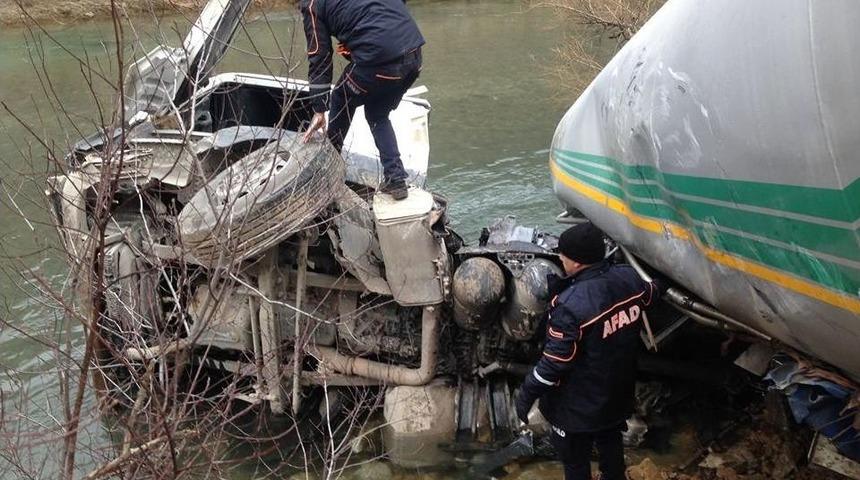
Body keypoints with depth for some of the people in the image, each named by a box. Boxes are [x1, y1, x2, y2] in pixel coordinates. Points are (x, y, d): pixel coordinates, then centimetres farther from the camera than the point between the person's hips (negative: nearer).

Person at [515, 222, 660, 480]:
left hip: (579, 405, -7)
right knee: (610, 442, 31)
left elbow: (554, 362, -28)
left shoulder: (571, 305, -35)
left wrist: (526, 393, -14)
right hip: (618, 391, 7)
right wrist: (654, 285, 37)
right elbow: (650, 295, 12)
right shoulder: (628, 278, -13)